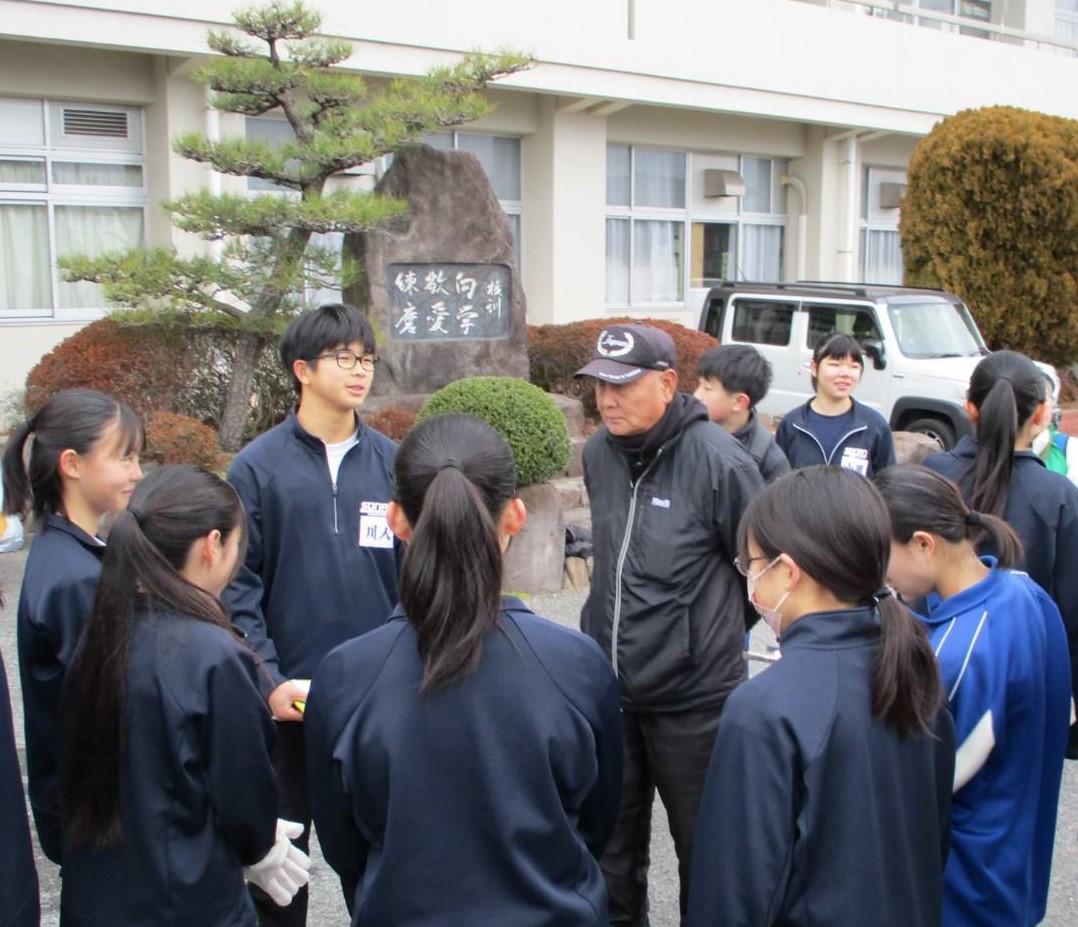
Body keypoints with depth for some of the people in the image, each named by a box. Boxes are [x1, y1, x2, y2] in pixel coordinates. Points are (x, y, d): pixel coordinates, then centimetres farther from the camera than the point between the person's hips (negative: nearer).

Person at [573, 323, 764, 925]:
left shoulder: (718, 459, -17)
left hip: (694, 697, -5)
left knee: (705, 850, 14)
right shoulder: (598, 452, 3)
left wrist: (717, 630, 6)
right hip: (609, 689, 6)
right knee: (611, 846, 19)